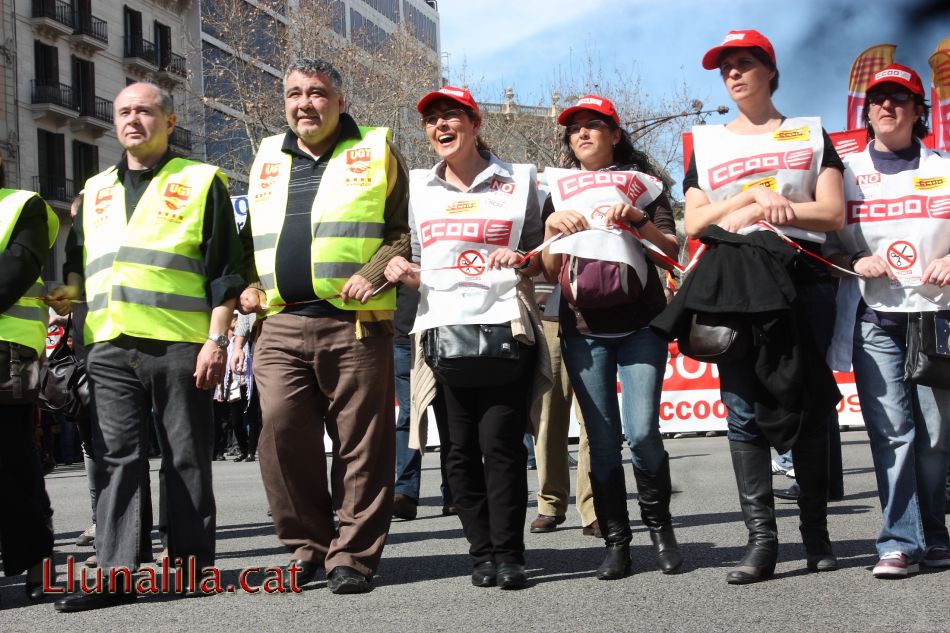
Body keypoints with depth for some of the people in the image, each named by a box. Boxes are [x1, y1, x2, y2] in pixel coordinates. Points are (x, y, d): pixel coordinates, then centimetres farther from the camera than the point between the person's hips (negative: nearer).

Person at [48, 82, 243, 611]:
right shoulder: (95, 191, 21)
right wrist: (69, 291, 11)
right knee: (118, 457, -1)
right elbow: (79, 258, 31)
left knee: (187, 458, 1)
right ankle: (118, 573, 0)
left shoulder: (202, 181, 5)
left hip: (180, 344, -4)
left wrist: (217, 338, -9)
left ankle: (193, 567, 8)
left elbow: (225, 268, -1)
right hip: (111, 345, 5)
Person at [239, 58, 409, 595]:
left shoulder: (375, 151, 8)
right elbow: (253, 236, 29)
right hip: (283, 326, 4)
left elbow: (404, 227, 4)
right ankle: (307, 545, 9)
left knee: (361, 444, -2)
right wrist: (248, 283, 11)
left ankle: (353, 555, 7)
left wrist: (374, 273, -12)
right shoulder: (267, 160, 21)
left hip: (355, 323, -3)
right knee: (281, 431, -6)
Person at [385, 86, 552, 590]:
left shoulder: (517, 181, 10)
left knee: (500, 443, -9)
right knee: (461, 449, 1)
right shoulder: (419, 188, 16)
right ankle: (482, 552, 10)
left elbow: (544, 258, 13)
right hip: (443, 330, 3)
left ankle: (509, 554, -2)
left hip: (505, 327, -2)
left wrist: (523, 261, -9)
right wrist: (402, 270, -3)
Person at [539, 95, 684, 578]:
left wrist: (639, 221, -17)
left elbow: (673, 251, 0)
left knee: (642, 432, -13)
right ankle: (616, 541, 7)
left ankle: (659, 525, 8)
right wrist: (552, 226, -9)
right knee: (602, 439, -1)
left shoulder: (641, 181, 9)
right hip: (583, 329, 2)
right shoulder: (559, 192, 13)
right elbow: (551, 272, 8)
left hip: (640, 324, -2)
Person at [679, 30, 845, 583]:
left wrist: (764, 208, -11)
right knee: (745, 411, -6)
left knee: (811, 409, 0)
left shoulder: (810, 134, 14)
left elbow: (833, 213, 1)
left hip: (805, 281, -1)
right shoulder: (707, 143, 17)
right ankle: (762, 538, -6)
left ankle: (817, 532, 10)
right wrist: (755, 195, -9)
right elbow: (694, 223, 6)